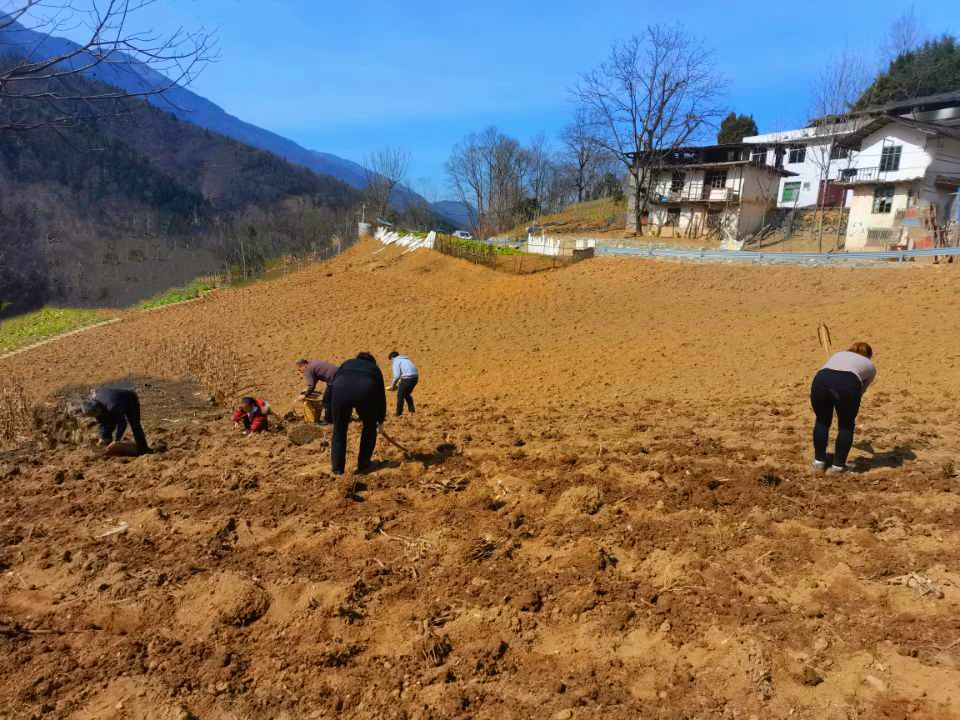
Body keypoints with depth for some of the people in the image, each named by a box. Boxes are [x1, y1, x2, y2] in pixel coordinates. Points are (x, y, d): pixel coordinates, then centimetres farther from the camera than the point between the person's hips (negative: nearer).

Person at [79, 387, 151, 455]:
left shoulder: (112, 407, -45)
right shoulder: (95, 404, -21)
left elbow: (122, 423, -36)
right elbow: (101, 422, -7)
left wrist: (115, 441, -29)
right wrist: (102, 437, -12)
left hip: (131, 402, -8)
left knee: (135, 425, -16)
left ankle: (142, 449, -11)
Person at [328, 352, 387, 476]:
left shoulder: (347, 363, 36)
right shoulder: (375, 369, 35)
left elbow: (331, 384, 23)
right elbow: (381, 396, 36)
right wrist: (380, 421, 44)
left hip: (340, 390, 1)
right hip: (365, 392, -1)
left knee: (339, 429, 18)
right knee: (370, 428, 24)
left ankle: (337, 468, 24)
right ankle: (363, 464, 28)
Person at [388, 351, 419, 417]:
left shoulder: (396, 361, 2)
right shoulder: (405, 359, 27)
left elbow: (397, 376, -7)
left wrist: (393, 385, 7)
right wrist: (400, 383, 23)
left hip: (407, 378, -8)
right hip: (415, 377, 8)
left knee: (400, 396, 6)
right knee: (407, 394, 27)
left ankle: (399, 414, 8)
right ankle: (412, 409, 28)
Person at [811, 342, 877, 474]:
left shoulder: (837, 354, 39)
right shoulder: (870, 366, 31)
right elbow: (861, 390, 33)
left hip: (820, 381, 3)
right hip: (847, 385, -2)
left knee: (822, 421, 22)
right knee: (846, 426, 18)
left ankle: (819, 461, 30)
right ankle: (838, 465, 22)